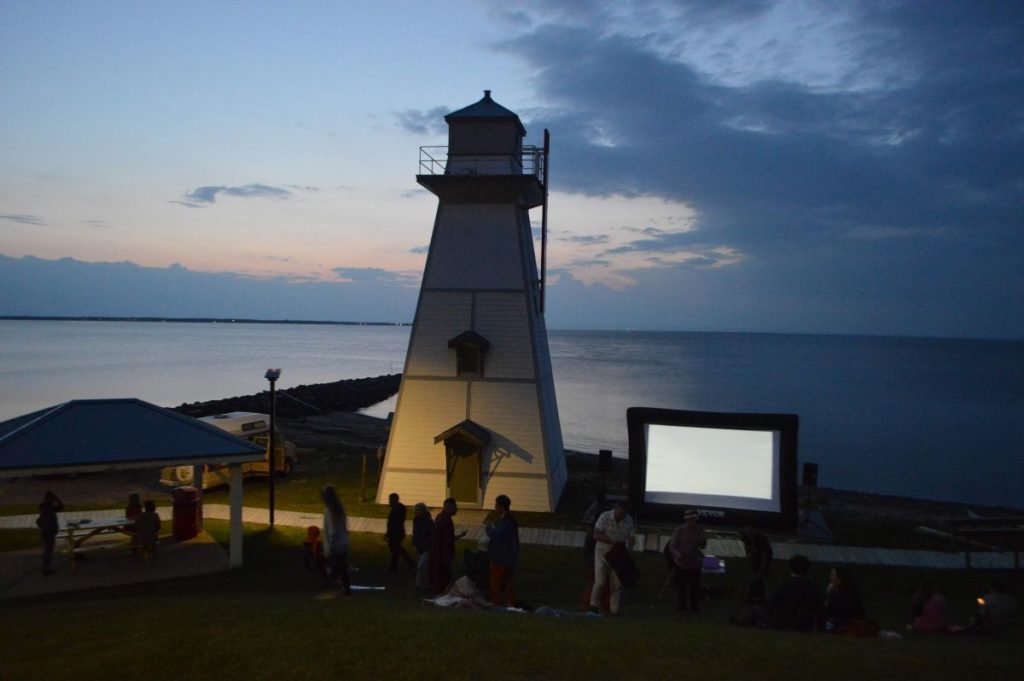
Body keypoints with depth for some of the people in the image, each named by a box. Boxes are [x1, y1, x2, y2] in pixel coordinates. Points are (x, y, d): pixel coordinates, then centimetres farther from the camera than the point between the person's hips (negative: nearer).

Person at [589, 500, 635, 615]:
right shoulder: (604, 517, -18)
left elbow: (630, 537, 0)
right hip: (602, 552, -3)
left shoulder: (629, 520, -9)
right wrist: (613, 542, -31)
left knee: (617, 583, 2)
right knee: (600, 582, -5)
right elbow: (596, 535, -22)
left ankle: (614, 610, 13)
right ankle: (594, 605, 16)